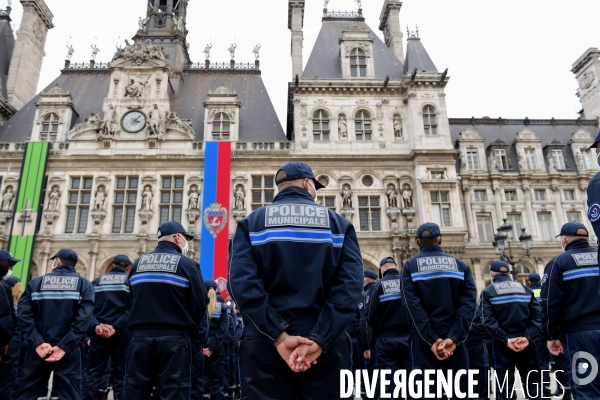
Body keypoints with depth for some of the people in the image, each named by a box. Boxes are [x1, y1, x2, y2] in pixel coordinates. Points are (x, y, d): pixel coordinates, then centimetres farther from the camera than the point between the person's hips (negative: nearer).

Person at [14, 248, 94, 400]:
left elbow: (24, 315, -8)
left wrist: (37, 343, -12)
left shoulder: (36, 283, 6)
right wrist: (64, 346, -14)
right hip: (68, 351, -1)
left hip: (37, 350, 1)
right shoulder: (83, 284, 2)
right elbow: (84, 317, -12)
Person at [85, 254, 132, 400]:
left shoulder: (97, 281, 12)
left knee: (94, 373, 7)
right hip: (121, 332, -2)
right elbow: (133, 307, -9)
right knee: (120, 374, 4)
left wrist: (95, 325, -9)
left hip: (98, 332, 2)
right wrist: (116, 326, -12)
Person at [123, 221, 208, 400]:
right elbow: (200, 304, -6)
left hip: (140, 337, 5)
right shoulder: (186, 264, -5)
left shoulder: (138, 263, 10)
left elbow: (132, 300, 14)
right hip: (174, 339, -4)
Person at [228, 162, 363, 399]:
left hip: (265, 346, 1)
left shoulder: (252, 223, 5)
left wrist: (278, 337, -14)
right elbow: (350, 286, -11)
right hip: (326, 348, 0)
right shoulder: (339, 224, 5)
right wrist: (319, 340, -15)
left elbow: (242, 283, -12)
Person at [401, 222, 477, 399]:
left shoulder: (410, 266, 2)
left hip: (424, 342, -2)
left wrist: (431, 340, -14)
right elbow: (469, 303, -6)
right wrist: (454, 337, -13)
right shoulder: (460, 265, 8)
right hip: (454, 340, 2)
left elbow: (413, 306, -11)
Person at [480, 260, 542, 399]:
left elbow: (487, 320, -13)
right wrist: (528, 337, -9)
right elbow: (538, 314, -1)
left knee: (505, 388, 4)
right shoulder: (525, 289, 11)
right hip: (526, 343, 3)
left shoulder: (488, 292, 0)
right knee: (533, 384, 13)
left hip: (502, 345, -3)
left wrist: (505, 340, -13)